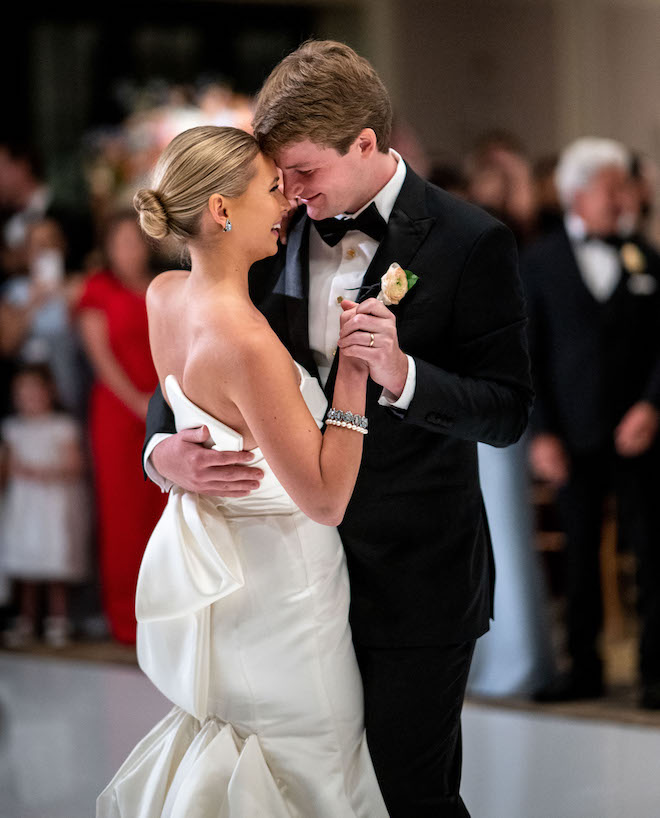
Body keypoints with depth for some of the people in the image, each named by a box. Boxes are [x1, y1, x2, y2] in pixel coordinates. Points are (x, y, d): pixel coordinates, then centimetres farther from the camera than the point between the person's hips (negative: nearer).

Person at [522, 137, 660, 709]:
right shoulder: (541, 262, 4)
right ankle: (584, 667, 14)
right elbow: (530, 354, 3)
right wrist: (541, 433, -4)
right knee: (579, 552, 4)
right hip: (576, 434, 0)